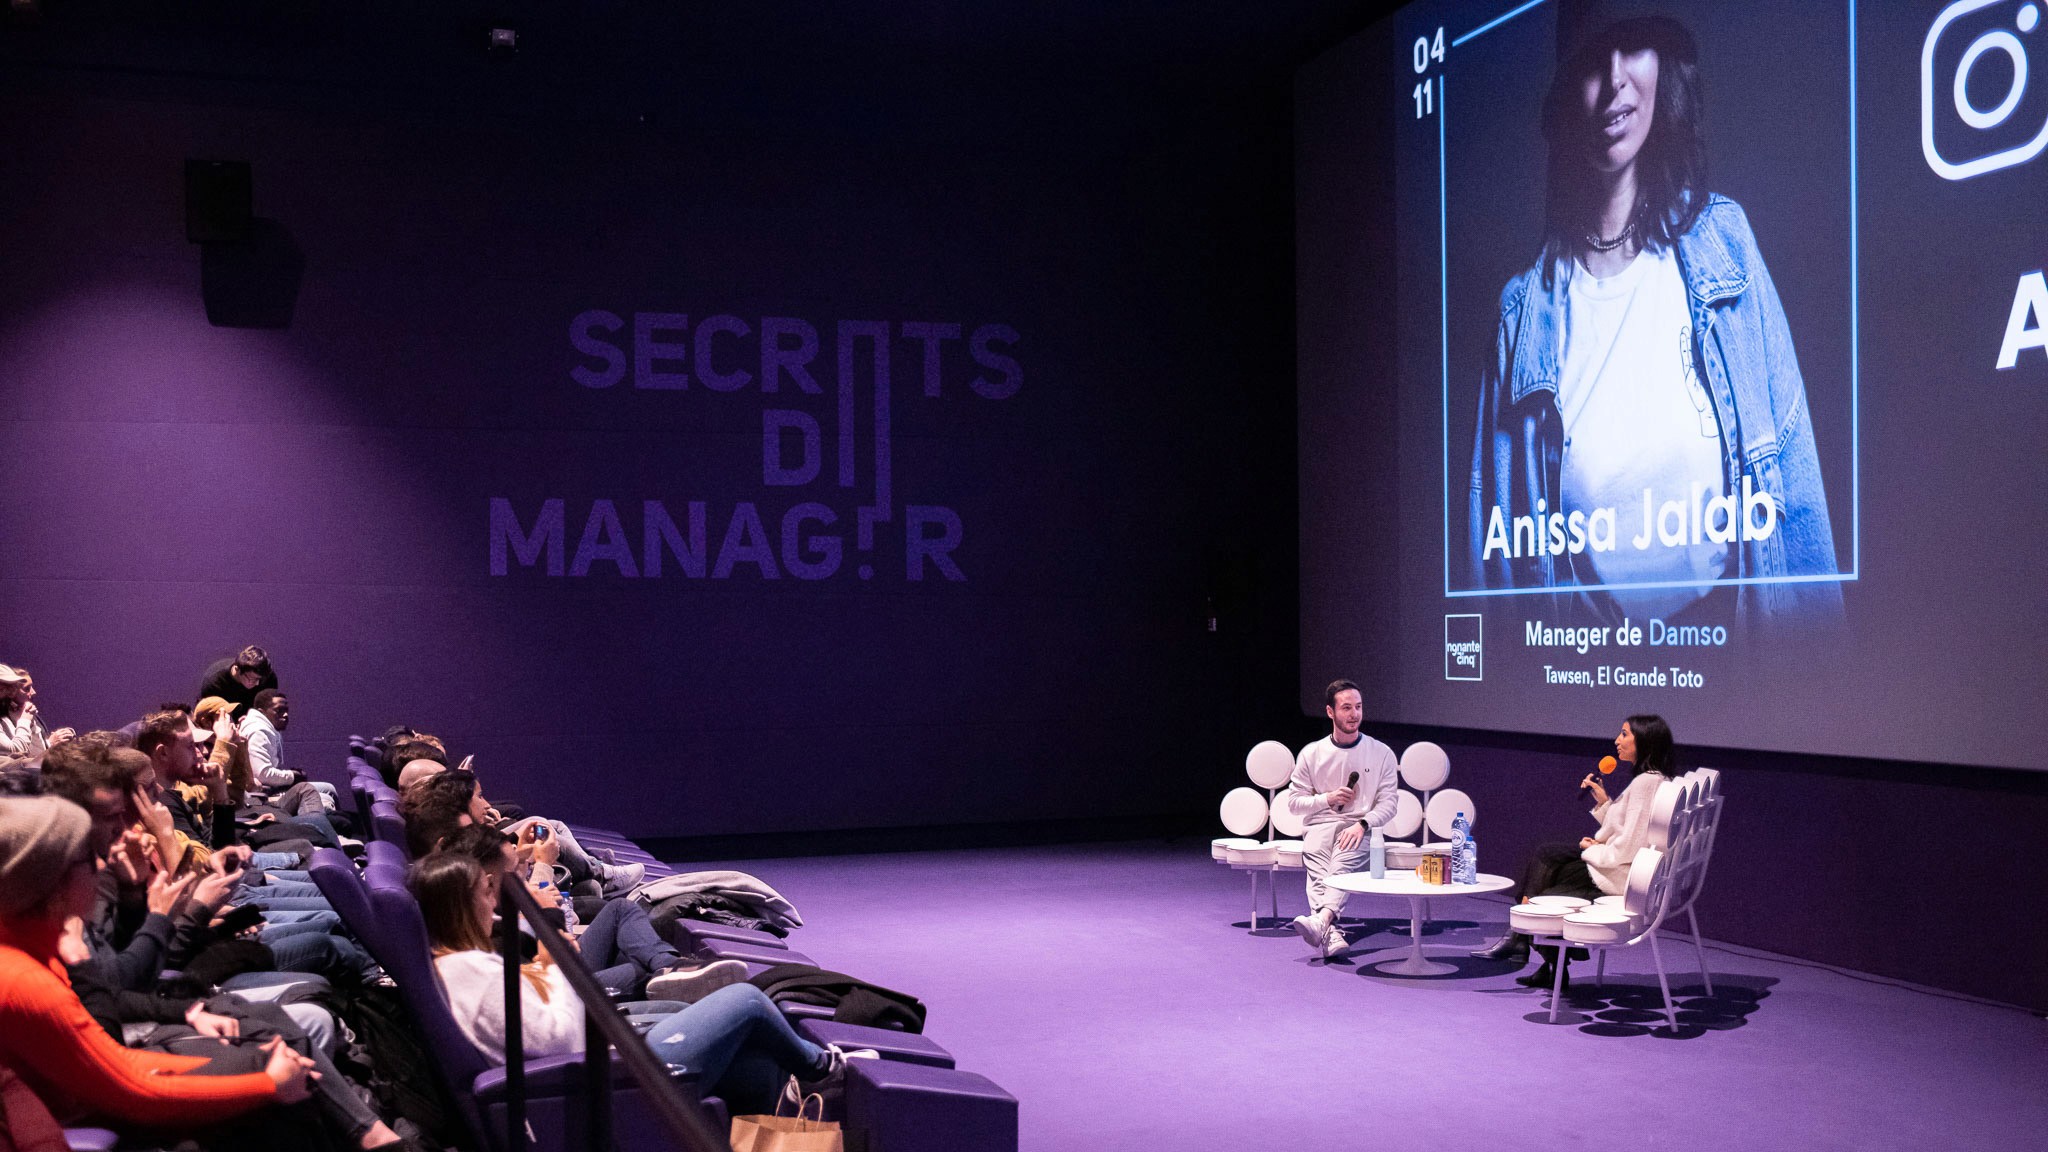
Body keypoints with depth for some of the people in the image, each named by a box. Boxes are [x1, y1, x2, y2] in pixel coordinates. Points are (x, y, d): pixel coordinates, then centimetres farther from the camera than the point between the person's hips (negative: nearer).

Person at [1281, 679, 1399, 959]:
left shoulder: (1381, 753, 11)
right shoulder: (1312, 753, 13)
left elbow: (1388, 803, 4)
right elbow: (1294, 801, 13)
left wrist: (1363, 824, -14)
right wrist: (1328, 799, -4)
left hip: (1361, 827, -1)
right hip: (1320, 824, 2)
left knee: (1342, 864, -35)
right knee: (1317, 867, -31)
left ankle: (1320, 921, -59)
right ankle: (1330, 932, -52)